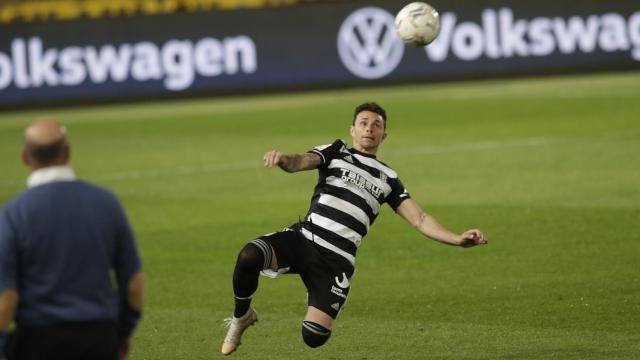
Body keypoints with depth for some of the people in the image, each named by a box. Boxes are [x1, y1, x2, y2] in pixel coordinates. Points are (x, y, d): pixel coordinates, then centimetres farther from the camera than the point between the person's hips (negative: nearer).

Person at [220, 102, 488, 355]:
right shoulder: (336, 153, 13)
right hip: (303, 238, -1)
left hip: (336, 260, 1)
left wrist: (457, 239, -4)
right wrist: (283, 159, -33)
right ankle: (242, 317, -1)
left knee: (313, 337, -17)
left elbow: (420, 219, 13)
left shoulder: (388, 179, 18)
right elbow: (300, 162, -7)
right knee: (249, 256, -32)